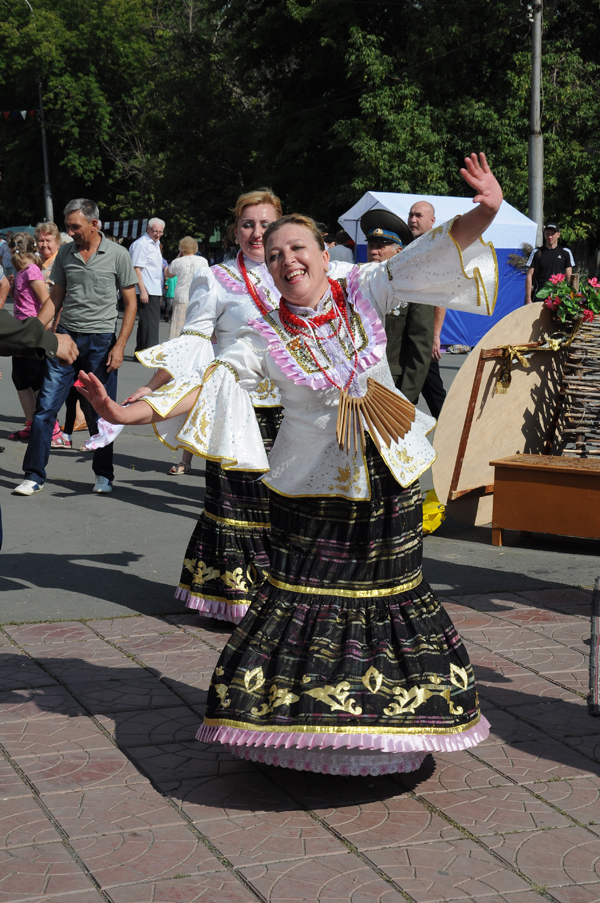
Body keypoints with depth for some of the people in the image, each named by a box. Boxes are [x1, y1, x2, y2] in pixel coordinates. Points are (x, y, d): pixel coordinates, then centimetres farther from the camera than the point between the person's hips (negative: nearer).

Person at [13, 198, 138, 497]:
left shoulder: (117, 254, -3)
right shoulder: (65, 253, 7)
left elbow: (130, 303, 0)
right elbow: (56, 298, 14)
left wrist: (120, 345, -8)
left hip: (101, 340, -3)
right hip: (66, 337, 3)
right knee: (45, 405, -2)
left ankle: (103, 474, 17)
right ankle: (34, 475, 4)